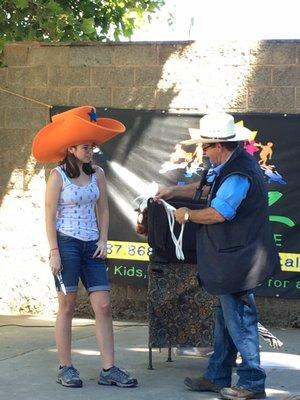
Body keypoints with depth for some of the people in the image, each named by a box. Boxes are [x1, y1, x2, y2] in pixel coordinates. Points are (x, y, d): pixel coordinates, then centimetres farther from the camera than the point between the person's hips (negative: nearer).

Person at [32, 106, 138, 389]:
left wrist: (103, 240, 1)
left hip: (91, 245, 5)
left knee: (103, 305, -2)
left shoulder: (97, 174, 7)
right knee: (67, 306, 1)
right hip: (66, 243, -4)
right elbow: (49, 216, -7)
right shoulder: (58, 176, -6)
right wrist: (54, 252, -13)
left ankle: (108, 369, 1)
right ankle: (65, 368, 9)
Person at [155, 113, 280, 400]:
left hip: (238, 261, -11)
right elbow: (208, 187, 27)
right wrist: (175, 191, 21)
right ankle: (217, 377, 27)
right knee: (225, 318, 17)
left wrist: (188, 215, -8)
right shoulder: (229, 165, 10)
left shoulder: (238, 174, -24)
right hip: (232, 258, 11)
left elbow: (218, 213, -25)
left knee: (239, 320, -2)